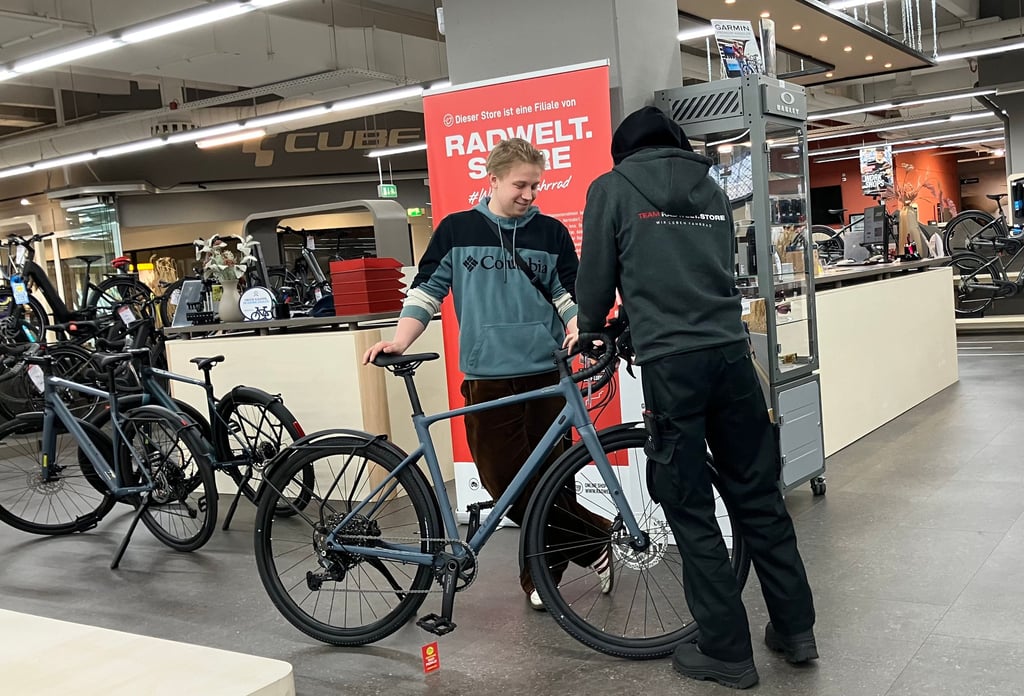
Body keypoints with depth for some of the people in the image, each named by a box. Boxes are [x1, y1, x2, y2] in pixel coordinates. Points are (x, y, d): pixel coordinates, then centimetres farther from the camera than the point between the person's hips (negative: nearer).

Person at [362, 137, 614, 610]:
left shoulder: (551, 233, 9)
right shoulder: (455, 230, 6)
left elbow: (571, 294, 11)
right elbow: (424, 294, 7)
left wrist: (577, 328, -10)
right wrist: (398, 342, -7)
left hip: (545, 376, 1)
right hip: (487, 380, 0)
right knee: (503, 482, -3)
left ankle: (542, 574, 19)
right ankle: (595, 538, 11)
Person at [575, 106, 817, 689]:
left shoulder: (612, 188, 4)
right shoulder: (713, 191, 18)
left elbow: (597, 277, 6)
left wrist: (588, 332, 26)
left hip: (671, 362, -5)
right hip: (732, 352, 5)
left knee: (692, 511, 4)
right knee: (759, 497, 13)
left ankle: (727, 652, 11)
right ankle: (795, 628, 23)